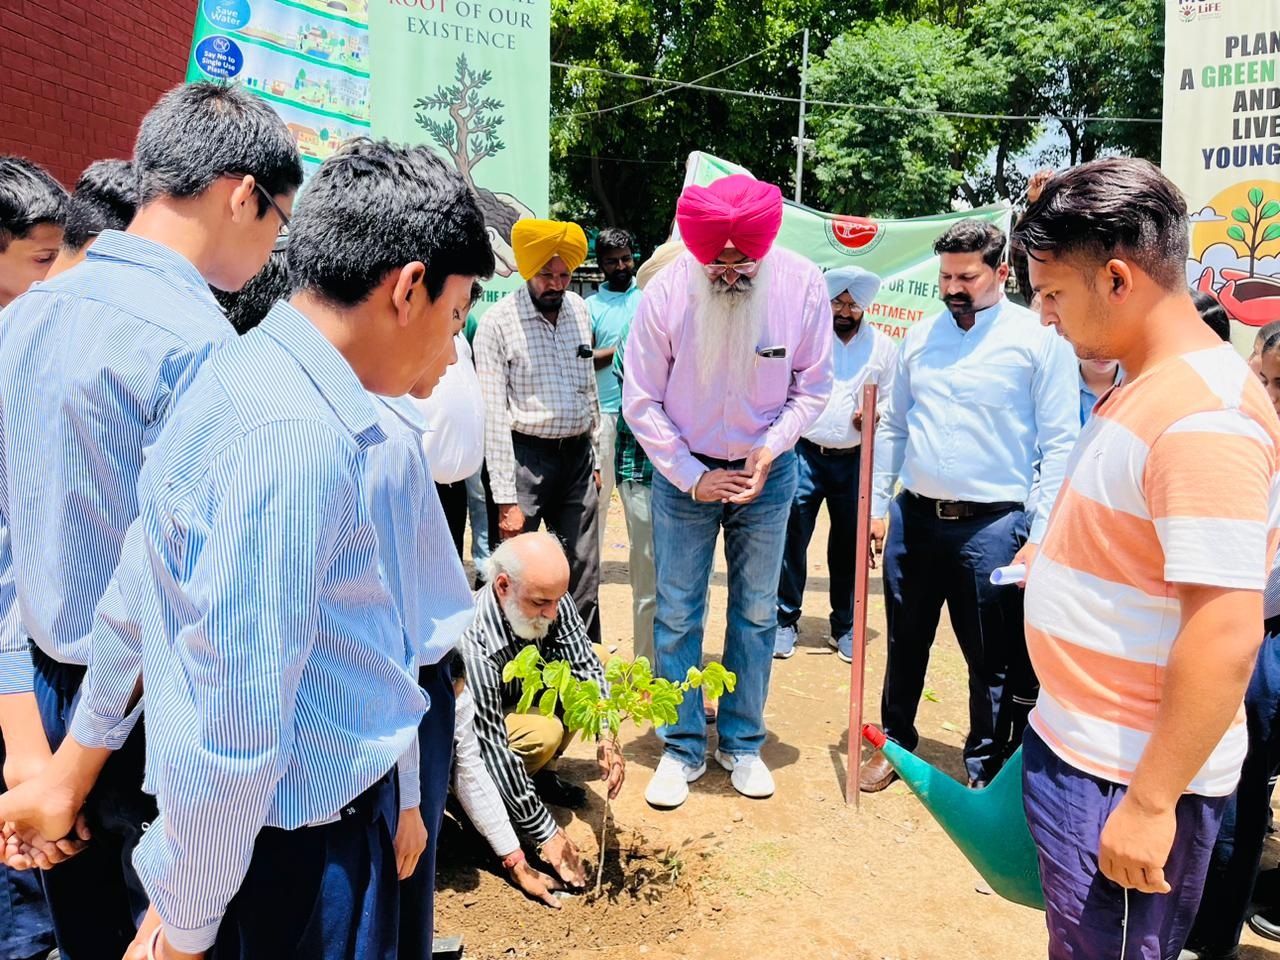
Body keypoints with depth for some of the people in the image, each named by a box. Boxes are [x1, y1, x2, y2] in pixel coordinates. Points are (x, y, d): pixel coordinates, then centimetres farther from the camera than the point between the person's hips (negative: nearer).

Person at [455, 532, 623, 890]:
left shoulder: (550, 600, -21)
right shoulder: (472, 648, -39)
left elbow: (586, 666, -10)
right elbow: (493, 751, -34)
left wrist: (606, 738, -25)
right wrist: (546, 834, -28)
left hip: (518, 699, 7)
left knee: (585, 667, -9)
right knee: (544, 733, -32)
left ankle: (541, 773, 6)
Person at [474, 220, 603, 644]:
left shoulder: (579, 309, 9)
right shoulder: (498, 323, -9)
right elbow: (493, 416, -12)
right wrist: (506, 499, -15)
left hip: (577, 454, 5)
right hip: (526, 457, -5)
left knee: (584, 575, 9)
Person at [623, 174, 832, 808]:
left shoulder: (802, 284, -13)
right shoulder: (667, 290, -16)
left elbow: (812, 388, -2)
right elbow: (641, 403, -9)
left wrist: (772, 446, -18)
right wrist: (694, 476, -12)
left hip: (766, 471, 1)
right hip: (684, 473, -1)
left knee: (756, 613, 11)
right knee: (677, 613, 4)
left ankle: (742, 743, 27)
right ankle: (682, 749, 20)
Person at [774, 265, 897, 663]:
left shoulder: (884, 347, 8)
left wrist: (875, 417, -9)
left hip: (854, 461, 2)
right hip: (805, 454, -1)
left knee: (849, 545, 8)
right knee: (792, 539, -1)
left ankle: (844, 626, 22)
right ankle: (785, 620, 14)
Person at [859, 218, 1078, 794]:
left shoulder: (1040, 340, -5)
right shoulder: (919, 338, 10)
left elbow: (1059, 445, -7)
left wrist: (1040, 536, -12)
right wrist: (877, 505, 10)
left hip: (993, 526, -4)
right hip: (914, 517, 5)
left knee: (994, 661, 8)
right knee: (905, 643, 17)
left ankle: (986, 769, 27)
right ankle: (895, 744, 36)